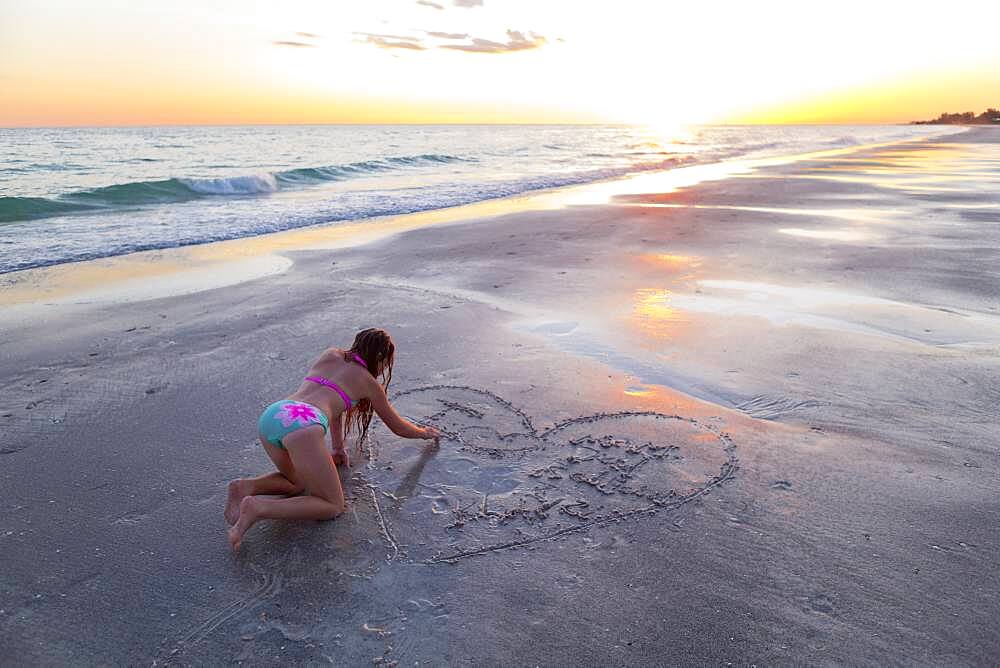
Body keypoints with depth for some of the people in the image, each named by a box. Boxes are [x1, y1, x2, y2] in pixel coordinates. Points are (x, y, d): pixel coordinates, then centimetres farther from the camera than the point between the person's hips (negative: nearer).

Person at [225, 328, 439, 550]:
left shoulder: (331, 355, 30)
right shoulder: (368, 381, 17)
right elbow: (398, 427, 29)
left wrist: (338, 447, 44)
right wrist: (424, 432, 49)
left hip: (269, 416, 7)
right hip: (303, 426, -7)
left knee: (297, 481, 31)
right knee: (334, 506, 6)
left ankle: (247, 486, 4)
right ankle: (258, 508, -13)